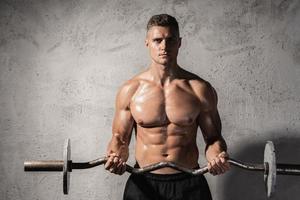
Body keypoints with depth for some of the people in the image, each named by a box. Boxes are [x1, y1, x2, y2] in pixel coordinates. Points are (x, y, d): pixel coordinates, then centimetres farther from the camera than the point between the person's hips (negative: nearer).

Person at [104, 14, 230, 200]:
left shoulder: (200, 89, -3)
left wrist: (217, 156, -17)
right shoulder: (130, 90, -3)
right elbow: (120, 137, 4)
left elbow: (213, 137, 3)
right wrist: (117, 156, -16)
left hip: (189, 183, 0)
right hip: (143, 183, 0)